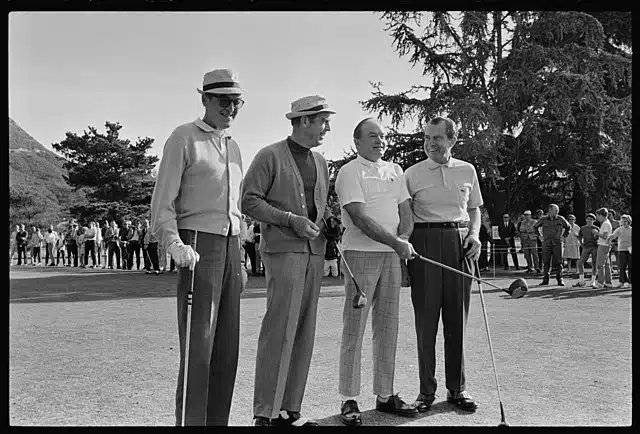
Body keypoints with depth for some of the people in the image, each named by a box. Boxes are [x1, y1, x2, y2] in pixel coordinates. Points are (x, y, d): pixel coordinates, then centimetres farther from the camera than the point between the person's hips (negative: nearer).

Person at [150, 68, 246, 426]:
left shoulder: (234, 146, 19)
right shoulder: (184, 137, -2)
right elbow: (163, 202, -7)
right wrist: (175, 244, -22)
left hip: (230, 245, 7)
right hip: (197, 245, -7)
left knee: (227, 343, 8)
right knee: (198, 342, -10)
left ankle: (218, 419, 17)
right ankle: (189, 420, -3)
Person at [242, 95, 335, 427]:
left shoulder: (320, 162, 18)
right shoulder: (269, 157, -2)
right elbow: (249, 202, -8)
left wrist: (330, 219, 8)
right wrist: (291, 219, -15)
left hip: (313, 253, 7)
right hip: (283, 250, -7)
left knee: (303, 334, 6)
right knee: (280, 330, -11)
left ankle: (289, 410, 13)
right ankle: (265, 413, -3)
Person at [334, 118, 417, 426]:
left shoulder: (395, 171, 17)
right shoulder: (349, 172, -3)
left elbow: (405, 211, 13)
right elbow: (359, 218, -14)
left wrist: (404, 238, -9)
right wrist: (396, 242, -20)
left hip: (392, 255, 6)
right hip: (360, 253, -6)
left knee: (388, 328, 9)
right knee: (354, 328, -4)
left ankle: (385, 395, 18)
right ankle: (349, 399, 2)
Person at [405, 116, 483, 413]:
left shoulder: (467, 171, 11)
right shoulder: (412, 174, 5)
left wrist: (474, 234, 2)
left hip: (459, 243, 2)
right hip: (424, 242, -2)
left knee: (457, 319, 4)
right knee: (426, 319, 0)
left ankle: (457, 388, 14)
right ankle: (426, 389, 8)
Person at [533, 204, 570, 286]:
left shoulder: (561, 219, 4)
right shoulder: (543, 219, 3)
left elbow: (568, 227, 19)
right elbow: (535, 227, 18)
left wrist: (564, 236, 11)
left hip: (557, 243, 0)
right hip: (546, 243, 0)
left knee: (558, 262, -1)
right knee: (546, 262, 1)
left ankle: (560, 279, 6)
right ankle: (545, 279, 8)